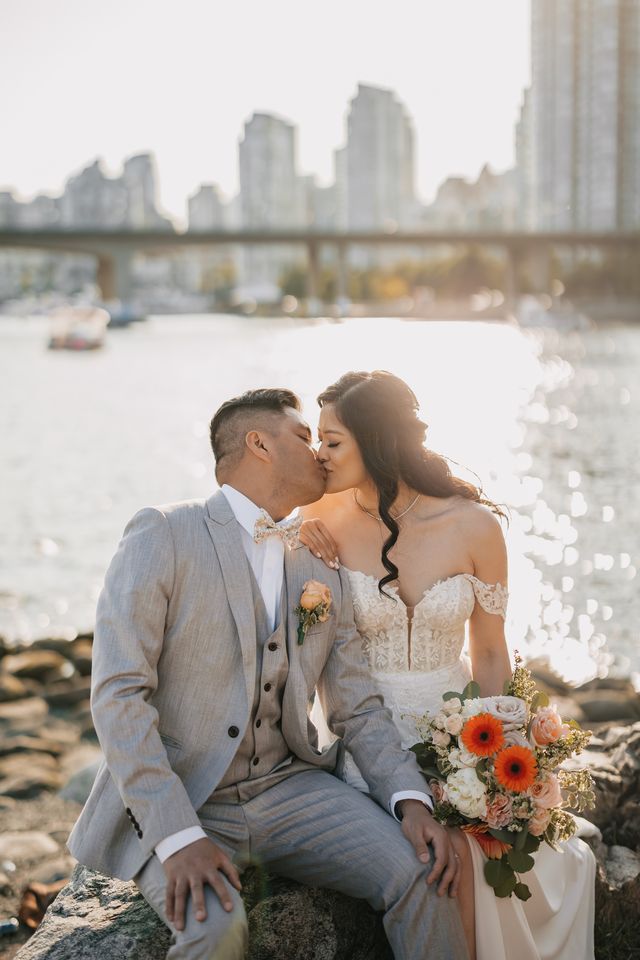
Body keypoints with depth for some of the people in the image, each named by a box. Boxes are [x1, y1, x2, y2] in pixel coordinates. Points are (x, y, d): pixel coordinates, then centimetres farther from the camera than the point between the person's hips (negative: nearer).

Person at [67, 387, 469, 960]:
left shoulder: (324, 573, 12)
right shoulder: (162, 536, -7)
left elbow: (358, 709, 12)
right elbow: (117, 693, -14)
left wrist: (411, 800, -9)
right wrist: (178, 836, -24)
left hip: (287, 788, 5)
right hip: (175, 800, -5)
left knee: (421, 872, -18)